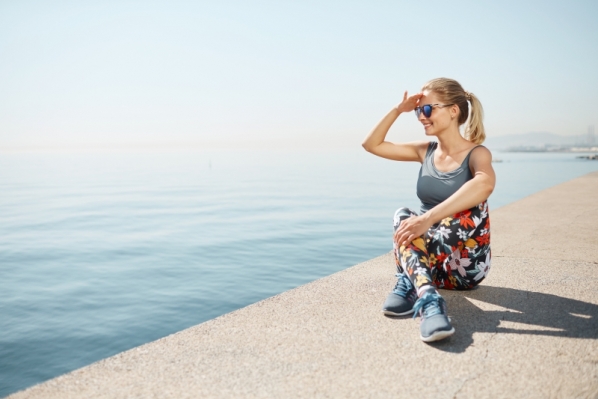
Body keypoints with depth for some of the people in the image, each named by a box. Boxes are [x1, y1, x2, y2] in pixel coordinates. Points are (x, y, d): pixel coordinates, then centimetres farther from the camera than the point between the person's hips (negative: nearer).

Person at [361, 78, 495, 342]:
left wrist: (428, 218, -48)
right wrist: (398, 110, 0)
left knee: (471, 210, -32)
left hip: (466, 263, -4)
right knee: (403, 216, -26)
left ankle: (409, 282, -36)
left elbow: (485, 183, -38)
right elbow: (372, 144, 12)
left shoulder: (477, 153, -12)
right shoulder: (426, 151, 6)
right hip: (427, 258, 5)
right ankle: (428, 298, -49)